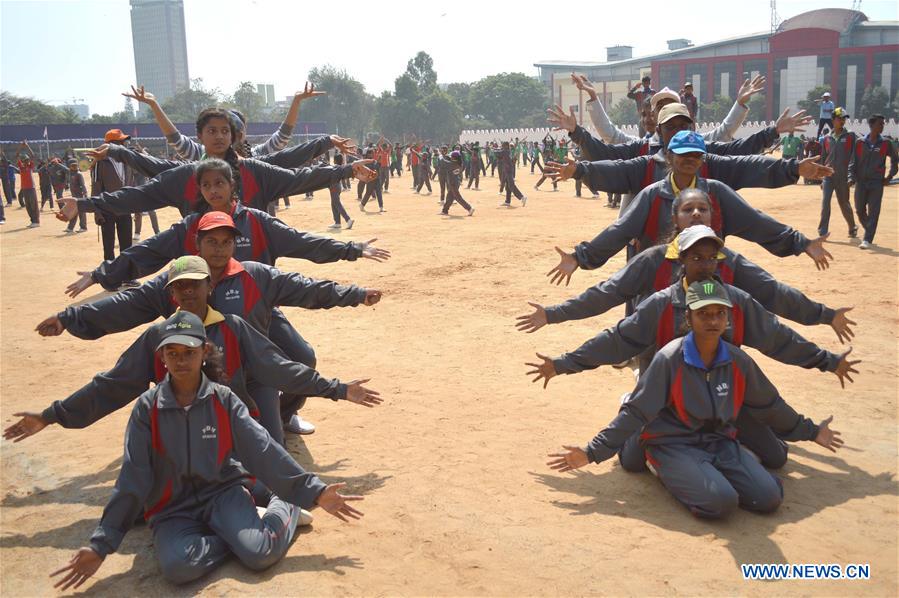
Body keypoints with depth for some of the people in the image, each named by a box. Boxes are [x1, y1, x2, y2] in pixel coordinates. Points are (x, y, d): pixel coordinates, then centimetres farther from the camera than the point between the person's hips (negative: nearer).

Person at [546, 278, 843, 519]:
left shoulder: (738, 361, 1)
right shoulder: (670, 359, -15)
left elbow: (770, 405, 17)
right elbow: (635, 413, -14)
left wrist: (810, 431, 23)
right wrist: (592, 452, -19)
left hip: (721, 443, 5)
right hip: (674, 445, -5)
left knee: (770, 498, -13)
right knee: (721, 502, -28)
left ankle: (712, 479, 12)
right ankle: (674, 476, 3)